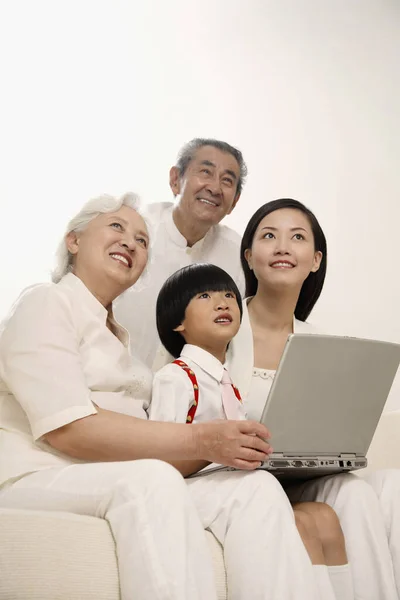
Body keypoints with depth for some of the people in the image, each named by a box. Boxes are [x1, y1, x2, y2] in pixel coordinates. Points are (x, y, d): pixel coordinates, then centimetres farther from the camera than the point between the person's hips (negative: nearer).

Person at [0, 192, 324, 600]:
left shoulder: (119, 337, 25)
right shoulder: (46, 303, 0)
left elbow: (135, 433, 10)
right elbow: (68, 429, -16)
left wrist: (220, 447, -8)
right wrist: (199, 440, -21)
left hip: (128, 487, 7)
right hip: (37, 478, -7)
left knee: (255, 489, -17)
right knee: (152, 481, -37)